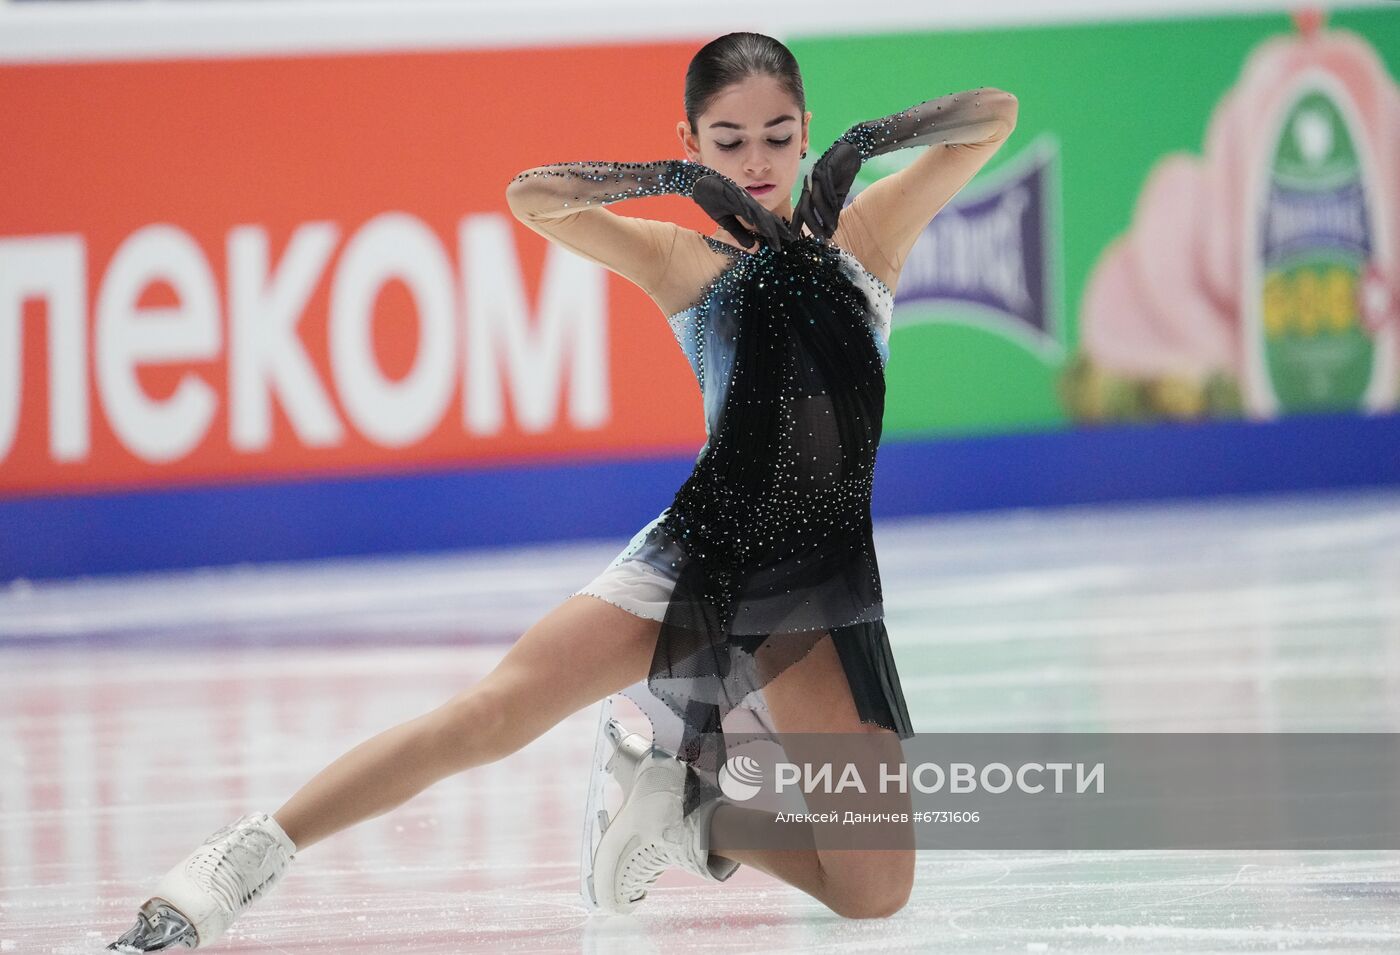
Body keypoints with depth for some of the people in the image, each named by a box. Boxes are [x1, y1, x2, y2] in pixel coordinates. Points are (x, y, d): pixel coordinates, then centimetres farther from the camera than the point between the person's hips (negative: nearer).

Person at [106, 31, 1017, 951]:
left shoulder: (864, 232, 12)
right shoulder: (684, 259, 7)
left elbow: (994, 114, 8)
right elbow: (533, 195, -7)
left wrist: (861, 144, -3)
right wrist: (682, 180, -8)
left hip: (820, 591, 2)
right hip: (696, 554, -2)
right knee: (487, 716, -21)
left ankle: (690, 815, 18)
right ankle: (247, 858, -15)